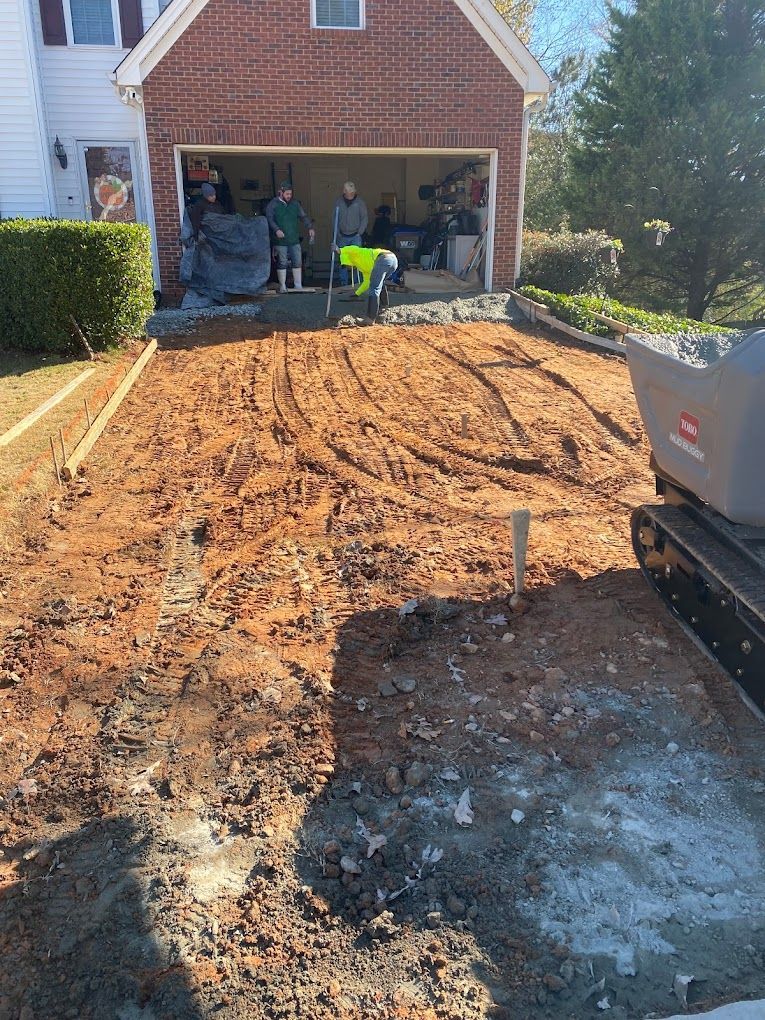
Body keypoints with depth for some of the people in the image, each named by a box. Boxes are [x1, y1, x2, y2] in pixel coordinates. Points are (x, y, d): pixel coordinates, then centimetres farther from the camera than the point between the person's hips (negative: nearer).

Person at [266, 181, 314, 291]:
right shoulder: (273, 204, -2)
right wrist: (276, 230, -25)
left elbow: (304, 216, 14)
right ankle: (282, 287, 7)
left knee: (298, 262, 5)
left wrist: (310, 227, 0)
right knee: (282, 263, -1)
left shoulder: (295, 203, 11)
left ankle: (298, 286, 14)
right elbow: (269, 219, -9)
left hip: (295, 240, 4)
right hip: (280, 241, -4)